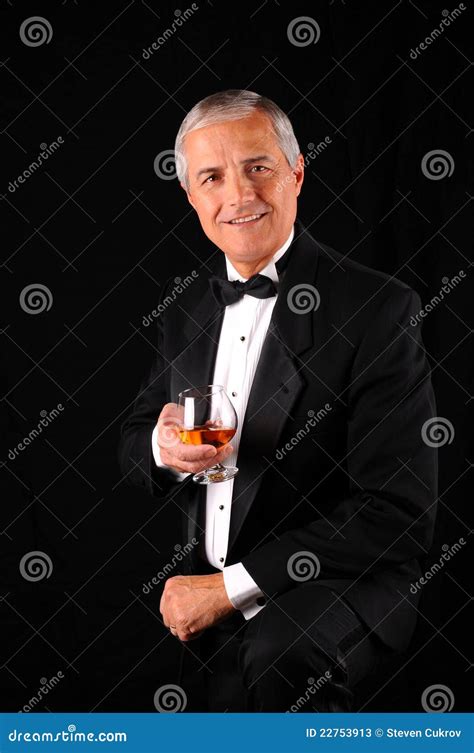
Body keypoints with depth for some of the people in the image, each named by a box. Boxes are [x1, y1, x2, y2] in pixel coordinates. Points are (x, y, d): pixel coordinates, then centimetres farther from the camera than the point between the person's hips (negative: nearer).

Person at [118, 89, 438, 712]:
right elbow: (133, 443, 18)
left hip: (329, 593, -7)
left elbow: (399, 517, -16)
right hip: (194, 588, 7)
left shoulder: (379, 309, -11)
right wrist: (161, 447, -9)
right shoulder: (184, 307, 10)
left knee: (273, 653, -37)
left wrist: (229, 587, -17)